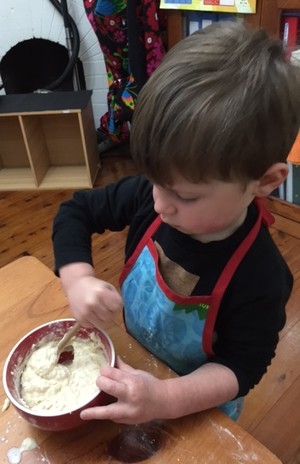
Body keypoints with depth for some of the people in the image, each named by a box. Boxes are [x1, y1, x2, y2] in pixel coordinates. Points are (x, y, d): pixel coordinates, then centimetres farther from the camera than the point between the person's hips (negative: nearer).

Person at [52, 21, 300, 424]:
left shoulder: (260, 278, -36)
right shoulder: (148, 196, -26)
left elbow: (241, 367, -24)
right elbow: (75, 212, -13)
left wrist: (165, 400, -39)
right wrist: (78, 280, -28)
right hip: (134, 366, 4)